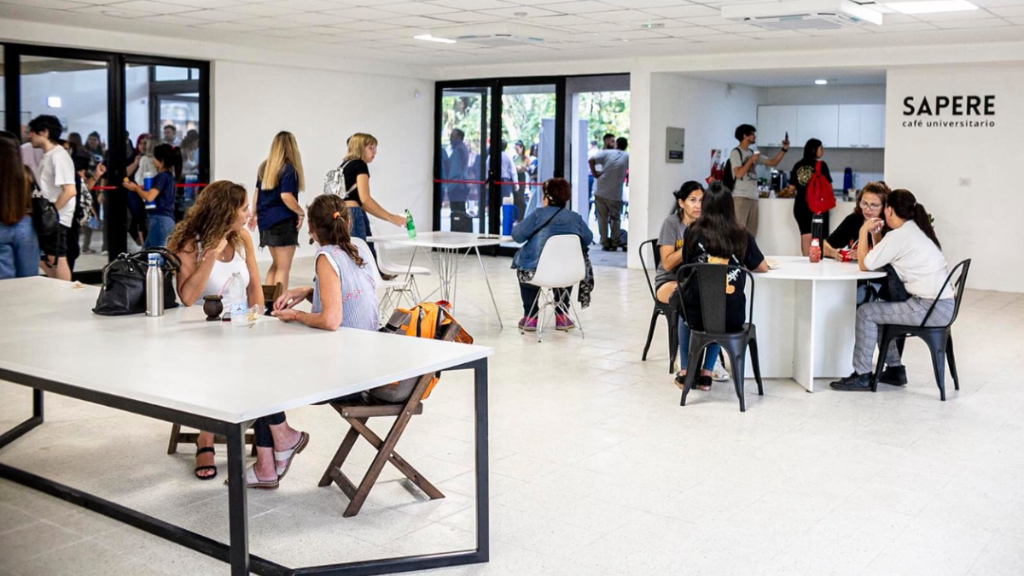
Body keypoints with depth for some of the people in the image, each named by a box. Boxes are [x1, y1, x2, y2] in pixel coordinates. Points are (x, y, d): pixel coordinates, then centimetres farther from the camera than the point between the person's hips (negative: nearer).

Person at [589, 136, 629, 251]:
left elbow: (591, 160, -13)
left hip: (600, 191, 0)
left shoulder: (606, 152, 0)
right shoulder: (627, 156, 3)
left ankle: (605, 243, 8)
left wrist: (594, 173, -4)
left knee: (602, 218, 8)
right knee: (615, 219, 13)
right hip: (615, 194, 0)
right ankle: (614, 243, 12)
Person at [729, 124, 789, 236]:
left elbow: (773, 163, 21)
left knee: (751, 233, 7)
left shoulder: (752, 153, 18)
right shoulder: (736, 152, -3)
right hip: (741, 197, -8)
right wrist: (751, 160, -10)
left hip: (753, 197, 8)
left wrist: (784, 149, 12)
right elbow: (739, 174, -15)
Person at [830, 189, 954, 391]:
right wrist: (874, 235, 16)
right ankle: (895, 370, 25)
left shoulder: (898, 235, -15)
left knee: (866, 313, -4)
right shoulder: (916, 230, 14)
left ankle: (862, 375, 4)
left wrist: (864, 231, 0)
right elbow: (880, 259, 16)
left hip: (931, 309, -10)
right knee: (879, 311, 22)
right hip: (941, 305, 10)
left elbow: (865, 264, -8)